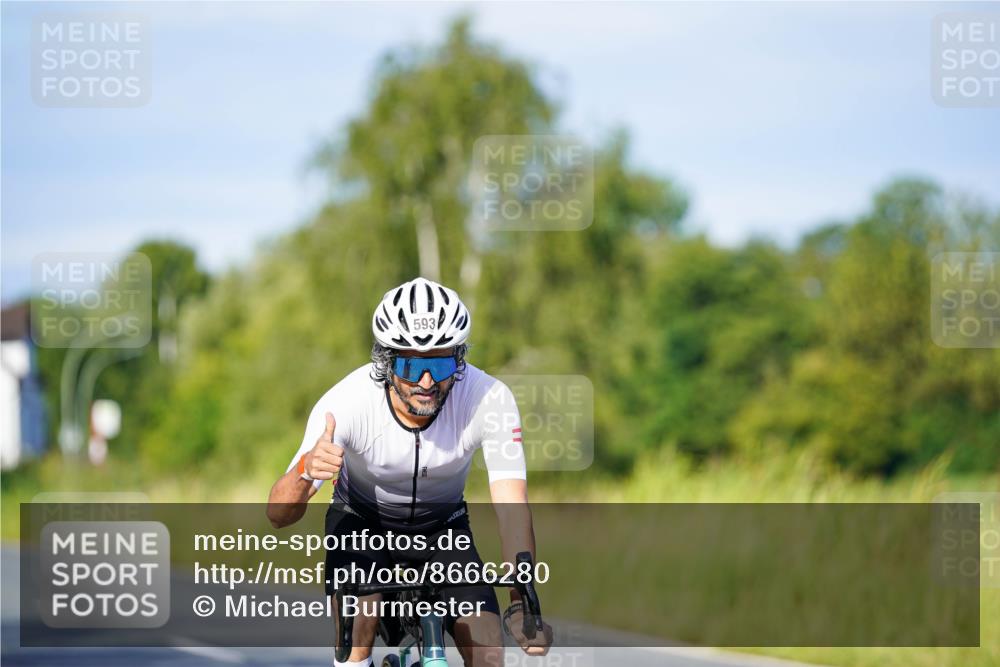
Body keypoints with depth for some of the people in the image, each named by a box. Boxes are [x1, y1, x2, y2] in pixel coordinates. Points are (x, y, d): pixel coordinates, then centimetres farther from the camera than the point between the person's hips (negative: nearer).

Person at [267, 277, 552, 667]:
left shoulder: (490, 400, -31)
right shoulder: (347, 402, -32)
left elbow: (511, 506, -34)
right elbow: (279, 515, -32)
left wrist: (522, 605, -48)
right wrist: (306, 471, -56)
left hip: (442, 527, 2)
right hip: (362, 522, -1)